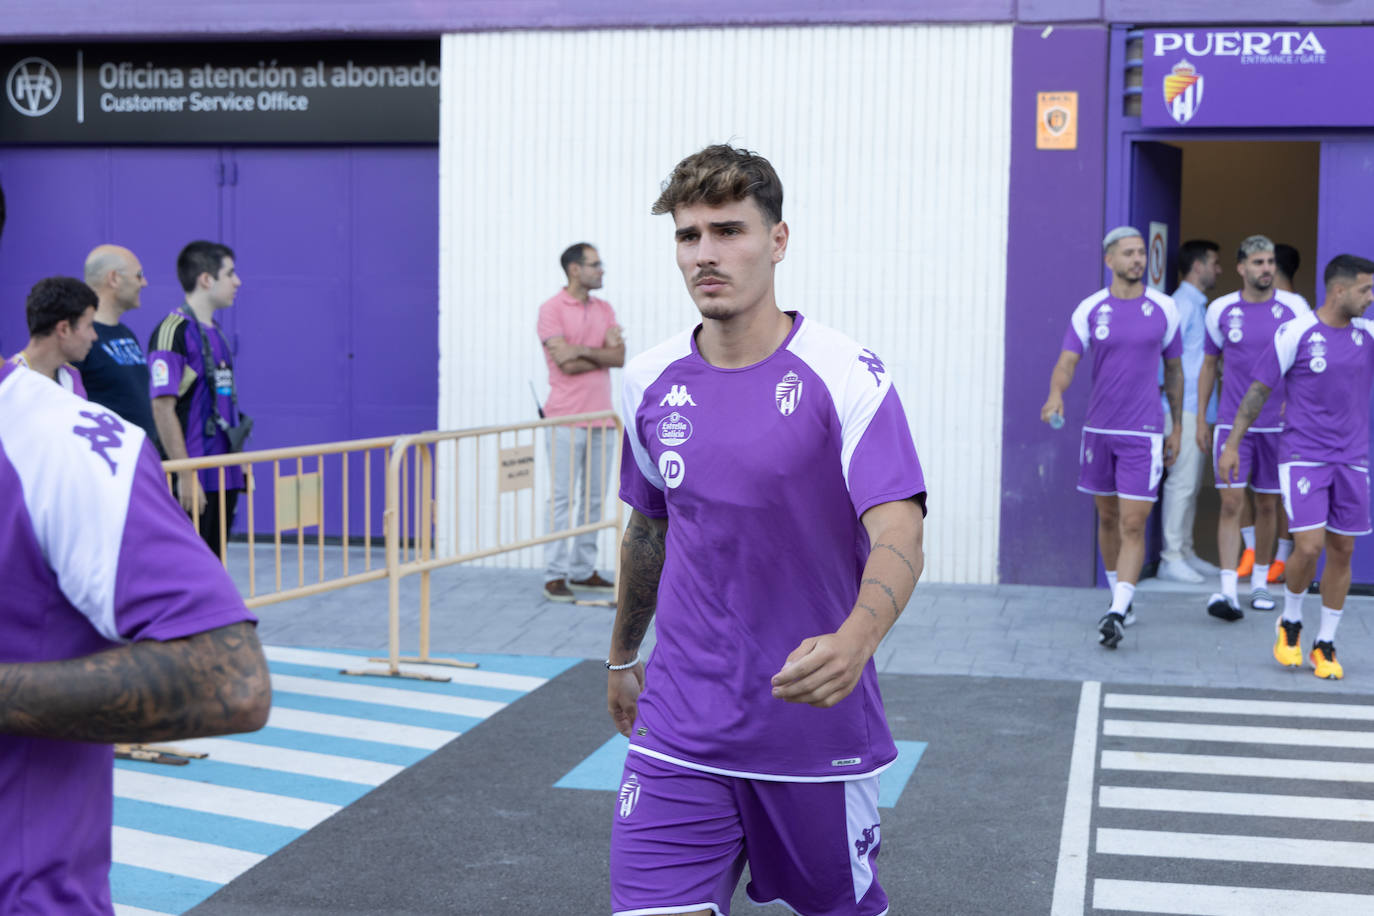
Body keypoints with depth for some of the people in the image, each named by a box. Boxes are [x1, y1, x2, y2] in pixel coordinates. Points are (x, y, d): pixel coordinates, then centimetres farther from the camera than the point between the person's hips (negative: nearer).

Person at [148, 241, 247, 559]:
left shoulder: (216, 333, 15)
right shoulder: (172, 332, -12)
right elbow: (162, 407, -17)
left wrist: (238, 461, 18)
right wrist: (185, 475, -20)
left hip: (224, 475, 8)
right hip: (194, 479, -8)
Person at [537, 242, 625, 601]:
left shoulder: (605, 310, 13)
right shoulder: (552, 310, -5)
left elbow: (619, 357, 1)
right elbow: (565, 361, -15)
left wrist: (584, 350, -12)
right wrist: (603, 350, -3)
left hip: (600, 417, 6)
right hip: (566, 419, -6)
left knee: (594, 497, 9)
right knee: (563, 497, -5)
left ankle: (583, 569, 17)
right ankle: (555, 575, -1)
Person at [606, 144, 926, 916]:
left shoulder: (847, 375, -12)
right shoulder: (652, 383, 3)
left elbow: (899, 537, -21)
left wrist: (854, 641, -41)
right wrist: (622, 656, 28)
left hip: (818, 729, -2)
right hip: (680, 734, 3)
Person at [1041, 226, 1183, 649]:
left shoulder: (1164, 308, 1)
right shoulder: (1090, 309, 0)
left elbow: (1173, 369, 11)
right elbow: (1067, 362, -8)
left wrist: (1177, 427, 12)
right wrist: (1056, 395, -30)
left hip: (1144, 432, -2)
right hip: (1098, 428, 2)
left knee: (1133, 525, -9)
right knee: (1107, 518, 12)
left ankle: (1117, 614, -10)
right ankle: (1120, 599, 28)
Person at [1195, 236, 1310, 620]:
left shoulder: (1294, 308, -1)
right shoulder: (1221, 310, 2)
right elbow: (1209, 364, 12)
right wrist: (1201, 418, 11)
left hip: (1276, 424, 0)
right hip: (1231, 423, 0)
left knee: (1267, 504, 8)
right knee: (1231, 502, -8)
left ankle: (1260, 581, 22)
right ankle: (1227, 589, -12)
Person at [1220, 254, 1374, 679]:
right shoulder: (1295, 333, -8)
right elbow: (1259, 390, -3)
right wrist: (1232, 444, -3)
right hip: (1303, 456, -4)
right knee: (1309, 547, -12)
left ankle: (1326, 645, 17)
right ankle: (1290, 623, 16)